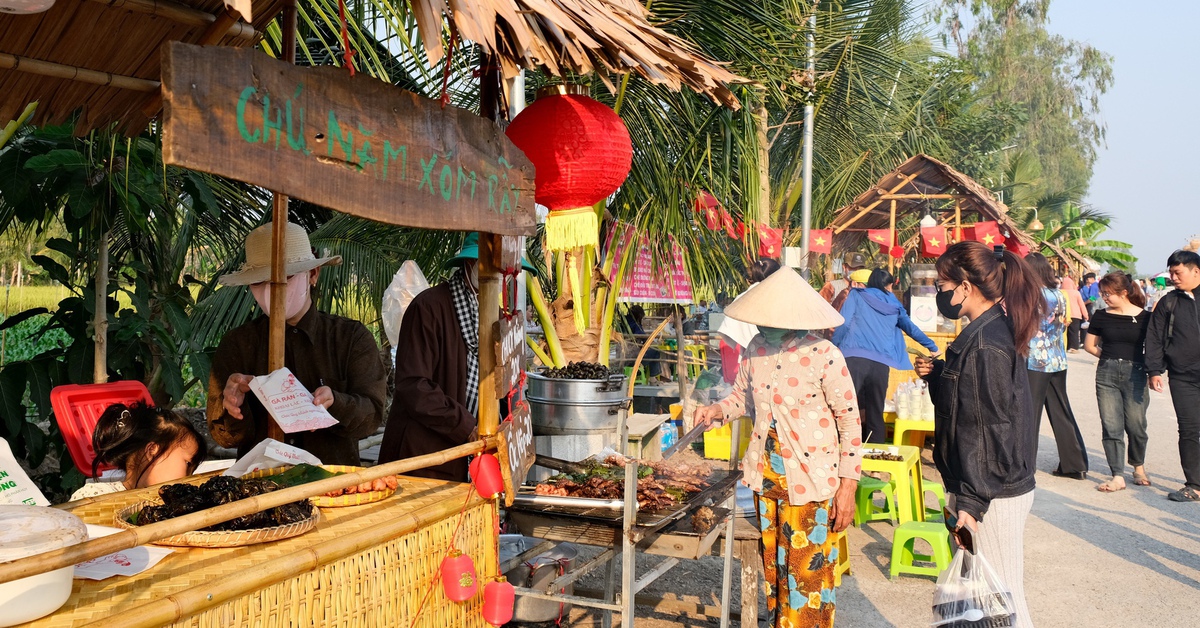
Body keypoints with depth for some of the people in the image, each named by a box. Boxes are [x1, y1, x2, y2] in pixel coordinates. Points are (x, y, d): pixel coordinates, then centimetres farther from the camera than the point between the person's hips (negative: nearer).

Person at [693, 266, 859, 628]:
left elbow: (850, 421, -10)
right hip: (767, 475, 5)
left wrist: (848, 485, -11)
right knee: (773, 564, 17)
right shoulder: (757, 348, -1)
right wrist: (717, 411, -5)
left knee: (807, 570, 3)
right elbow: (743, 395, 16)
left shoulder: (824, 356, -16)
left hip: (811, 480, -5)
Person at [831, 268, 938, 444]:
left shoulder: (856, 295, 14)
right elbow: (912, 329, 32)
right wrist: (933, 347, 45)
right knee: (876, 416, 11)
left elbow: (843, 324, 2)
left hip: (853, 358, -3)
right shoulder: (894, 304, 22)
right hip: (881, 364, 3)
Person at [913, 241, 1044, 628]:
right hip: (1003, 487, 10)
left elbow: (988, 427, -21)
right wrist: (937, 374, 6)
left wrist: (972, 500, -20)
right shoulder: (996, 330, 11)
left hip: (993, 496, -10)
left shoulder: (985, 343, -19)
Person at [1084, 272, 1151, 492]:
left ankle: (1139, 466, 29)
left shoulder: (1144, 317, -2)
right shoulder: (1101, 316, 5)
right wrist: (1111, 357, 8)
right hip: (1106, 374, 2)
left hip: (1135, 374, -2)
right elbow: (1089, 345, 14)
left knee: (1135, 425, 2)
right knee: (1111, 427, -1)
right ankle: (1118, 476, 4)